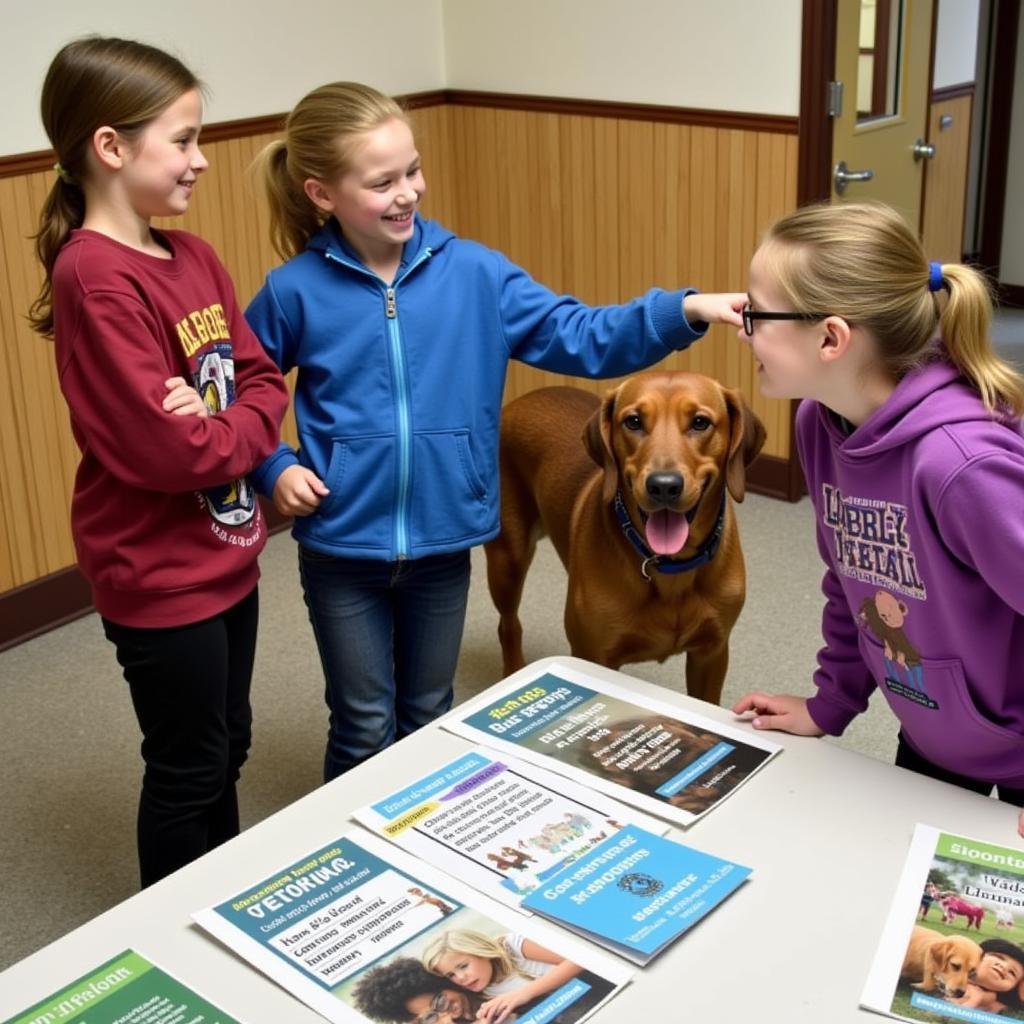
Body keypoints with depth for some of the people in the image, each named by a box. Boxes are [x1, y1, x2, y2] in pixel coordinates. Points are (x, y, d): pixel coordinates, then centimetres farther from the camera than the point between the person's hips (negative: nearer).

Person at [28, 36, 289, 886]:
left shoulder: (194, 258, 4)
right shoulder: (95, 279, -22)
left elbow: (264, 379, 5)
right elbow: (165, 449, -27)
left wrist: (223, 425, -16)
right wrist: (238, 434, -9)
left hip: (226, 554, 8)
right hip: (160, 575, -8)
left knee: (225, 748, 23)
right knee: (187, 770, 9)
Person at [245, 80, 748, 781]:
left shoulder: (473, 272, -6)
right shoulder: (296, 291, -9)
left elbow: (578, 338, -11)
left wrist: (686, 311, -23)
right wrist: (273, 467, -9)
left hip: (442, 543, 2)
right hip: (341, 548, -2)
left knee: (429, 719, 19)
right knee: (366, 731, 10)